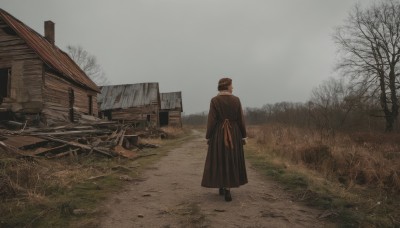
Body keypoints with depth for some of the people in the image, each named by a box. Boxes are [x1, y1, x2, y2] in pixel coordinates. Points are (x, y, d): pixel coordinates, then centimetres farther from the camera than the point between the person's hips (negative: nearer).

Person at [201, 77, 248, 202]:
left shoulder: (214, 100, -6)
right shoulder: (236, 100, -2)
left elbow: (211, 120, -10)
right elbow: (241, 119, -2)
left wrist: (208, 137, -3)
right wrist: (243, 136, 5)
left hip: (218, 134, 0)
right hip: (234, 134, 1)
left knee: (219, 160, 14)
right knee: (231, 161, 7)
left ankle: (221, 187, 22)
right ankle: (227, 189, -3)